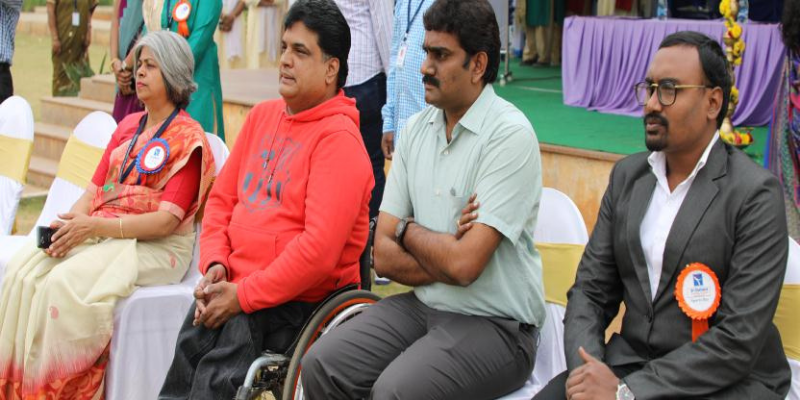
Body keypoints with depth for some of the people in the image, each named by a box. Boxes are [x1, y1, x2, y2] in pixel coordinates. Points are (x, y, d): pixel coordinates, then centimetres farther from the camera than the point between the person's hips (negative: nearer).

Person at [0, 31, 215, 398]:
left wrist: (94, 226, -20)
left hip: (156, 246, -6)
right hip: (98, 233, 7)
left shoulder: (188, 139, -4)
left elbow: (167, 220, -13)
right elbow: (94, 190, 15)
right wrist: (69, 222, -7)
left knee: (65, 284, -30)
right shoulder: (127, 127, 19)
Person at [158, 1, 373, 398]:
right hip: (233, 288, 6)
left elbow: (320, 248, -19)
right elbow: (222, 198, 20)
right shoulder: (262, 115, 15)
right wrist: (215, 264, 2)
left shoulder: (338, 138, -10)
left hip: (294, 301, -6)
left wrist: (242, 297, -17)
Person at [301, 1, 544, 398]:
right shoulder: (417, 128, 6)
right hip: (422, 306, 6)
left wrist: (408, 230, -4)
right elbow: (385, 257, 4)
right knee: (321, 365, -12)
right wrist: (445, 256, -12)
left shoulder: (510, 135, -15)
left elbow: (464, 264, -22)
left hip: (494, 325, -6)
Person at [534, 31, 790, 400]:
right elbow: (590, 290, 8)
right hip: (629, 361, 5)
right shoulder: (627, 175, 8)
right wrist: (585, 368, -11)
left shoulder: (756, 194, -10)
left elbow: (739, 341, -16)